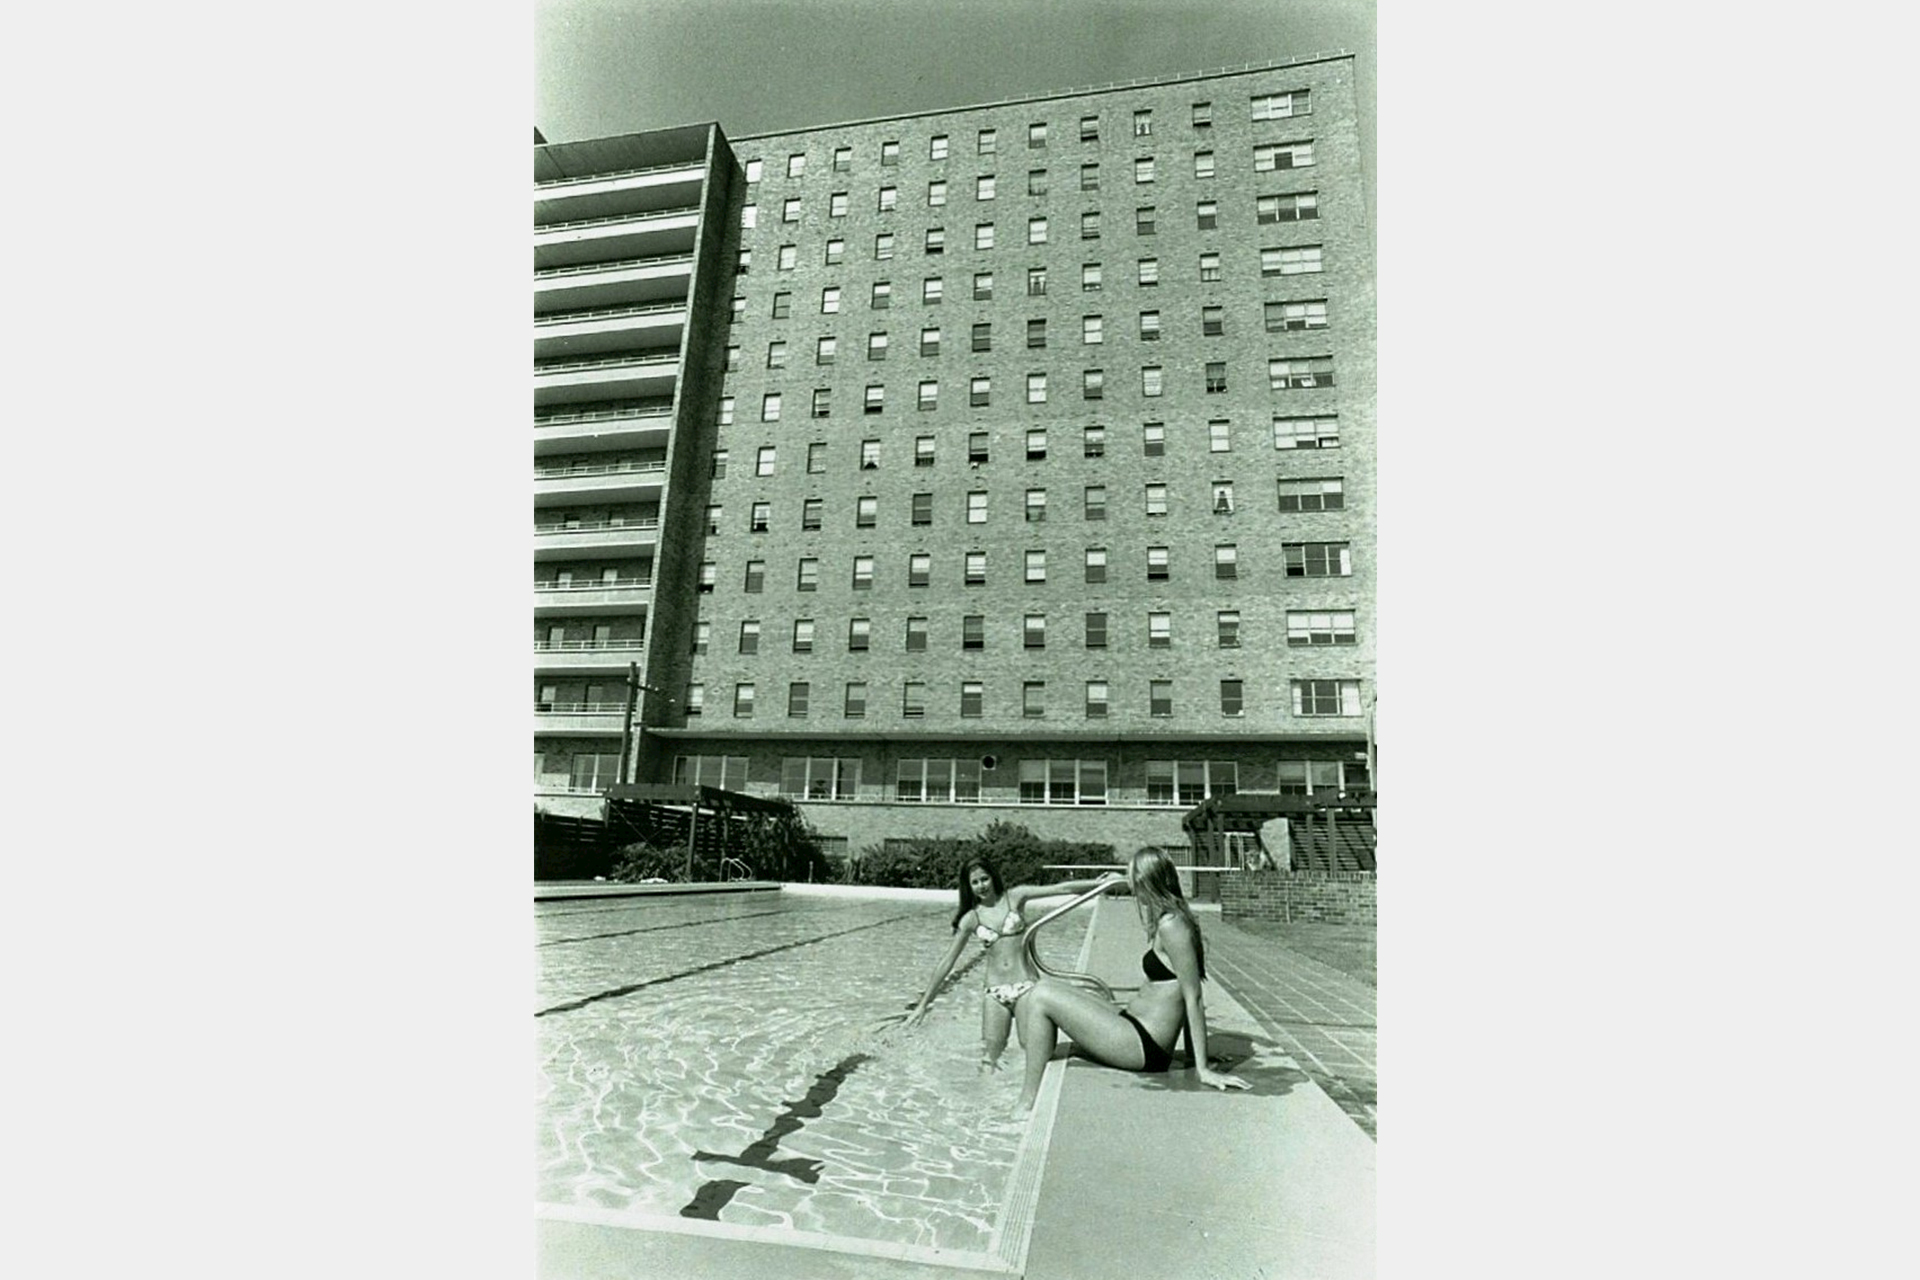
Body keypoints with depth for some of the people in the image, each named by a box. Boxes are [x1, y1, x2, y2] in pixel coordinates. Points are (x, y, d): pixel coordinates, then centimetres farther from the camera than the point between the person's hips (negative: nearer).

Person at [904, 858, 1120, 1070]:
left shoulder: (1015, 897, 3)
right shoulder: (971, 918, 5)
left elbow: (1061, 888, -1)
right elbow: (947, 961, 7)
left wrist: (1098, 882, -5)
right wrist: (924, 1003, 7)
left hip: (1026, 985, -1)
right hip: (995, 991, 1)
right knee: (990, 1059, -3)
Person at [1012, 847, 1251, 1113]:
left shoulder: (1171, 926, -18)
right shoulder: (1166, 922, 11)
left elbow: (1193, 998, -17)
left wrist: (1203, 1069, -15)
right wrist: (1194, 1055, 19)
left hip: (1143, 1047, -10)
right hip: (1137, 1032, 10)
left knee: (1042, 996, -12)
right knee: (1043, 987, 6)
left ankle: (1028, 1105, -6)